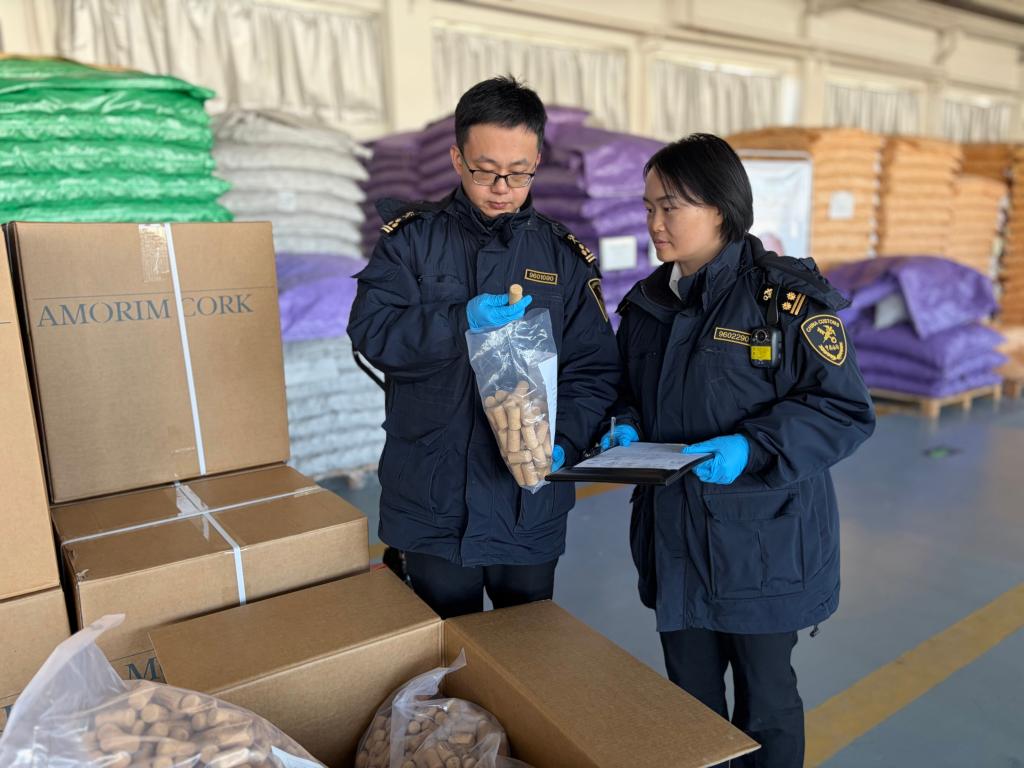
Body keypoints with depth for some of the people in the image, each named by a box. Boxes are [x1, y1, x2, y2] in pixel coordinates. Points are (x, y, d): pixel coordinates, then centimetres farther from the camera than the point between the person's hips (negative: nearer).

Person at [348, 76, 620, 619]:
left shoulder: (565, 257, 2)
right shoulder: (413, 239, -1)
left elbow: (594, 370, -1)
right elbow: (370, 332, -12)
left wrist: (564, 442, -17)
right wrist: (462, 322, -26)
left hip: (529, 508, 1)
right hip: (431, 504, 0)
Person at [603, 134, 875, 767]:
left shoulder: (788, 296, -13)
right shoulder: (646, 302, 6)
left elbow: (847, 411, -13)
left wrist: (753, 447, -26)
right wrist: (627, 429, -4)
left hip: (762, 543, -5)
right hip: (675, 540, 5)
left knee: (765, 703, 15)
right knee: (689, 700, 20)